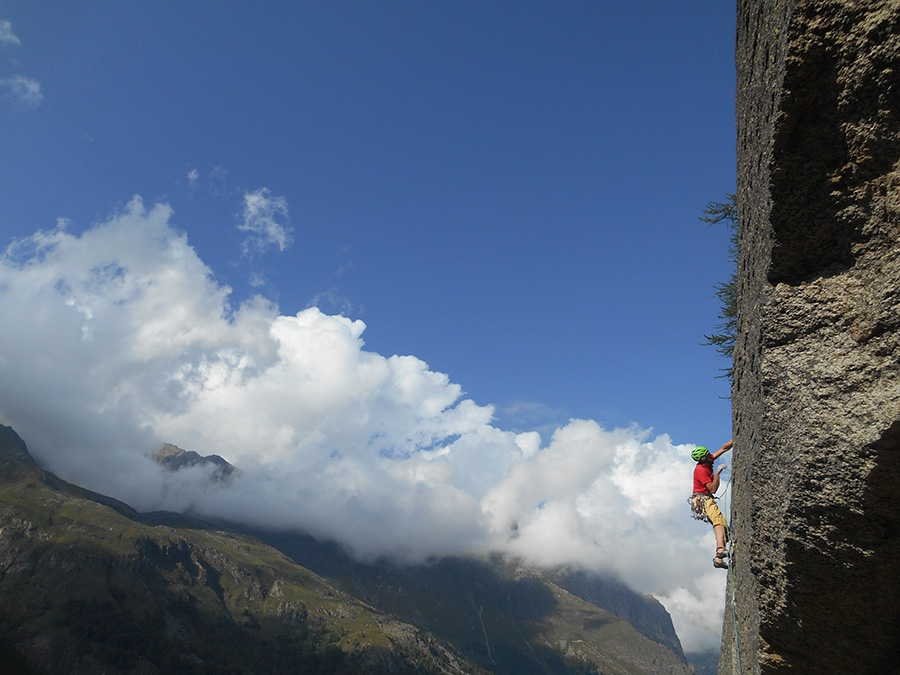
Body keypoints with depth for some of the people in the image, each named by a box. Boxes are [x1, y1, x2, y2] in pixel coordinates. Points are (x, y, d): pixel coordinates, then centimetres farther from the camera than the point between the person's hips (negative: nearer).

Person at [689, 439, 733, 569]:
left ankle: (719, 559, -4)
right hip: (703, 500, -10)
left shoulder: (708, 462, 8)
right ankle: (721, 549, -49)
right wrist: (718, 473, -20)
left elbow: (724, 448, 15)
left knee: (723, 525, 2)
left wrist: (735, 440, 7)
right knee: (719, 520, -30)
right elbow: (713, 489, -18)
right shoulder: (701, 470, -16)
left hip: (707, 499, 10)